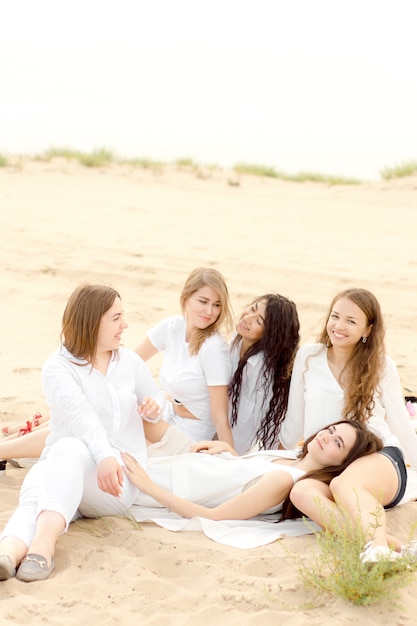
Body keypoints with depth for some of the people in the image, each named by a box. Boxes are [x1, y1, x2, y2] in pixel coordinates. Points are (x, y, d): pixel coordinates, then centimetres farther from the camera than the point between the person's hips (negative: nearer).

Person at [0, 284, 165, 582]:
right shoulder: (58, 367, 0)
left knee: (69, 448, -36)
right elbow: (79, 415, -19)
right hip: (59, 470, 0)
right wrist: (103, 455, -38)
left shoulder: (130, 361, 16)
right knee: (36, 489, -38)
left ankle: (44, 543, -62)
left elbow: (156, 397, 31)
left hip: (119, 478, 0)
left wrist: (154, 408, 4)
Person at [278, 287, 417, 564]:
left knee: (342, 484, -39)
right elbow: (294, 427, 17)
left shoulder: (382, 366, 7)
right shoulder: (308, 357, 10)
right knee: (301, 491, -36)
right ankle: (384, 541, -52)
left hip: (380, 460, -2)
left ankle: (377, 545, -62)